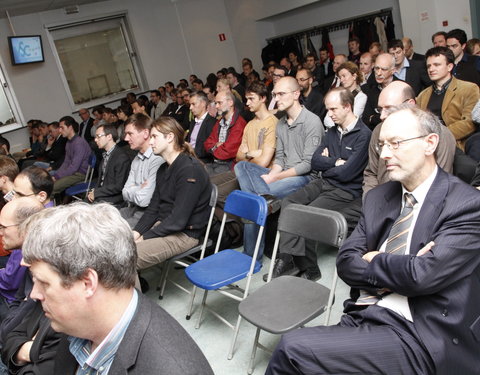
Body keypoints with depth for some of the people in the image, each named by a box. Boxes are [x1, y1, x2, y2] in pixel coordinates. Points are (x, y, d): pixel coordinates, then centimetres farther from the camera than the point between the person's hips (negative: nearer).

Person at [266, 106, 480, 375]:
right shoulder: (378, 197, 10)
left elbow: (423, 275, -19)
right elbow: (346, 262, 4)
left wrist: (373, 260, -3)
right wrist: (399, 272, -11)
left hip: (419, 338, -5)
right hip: (360, 320, 5)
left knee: (293, 349, -19)